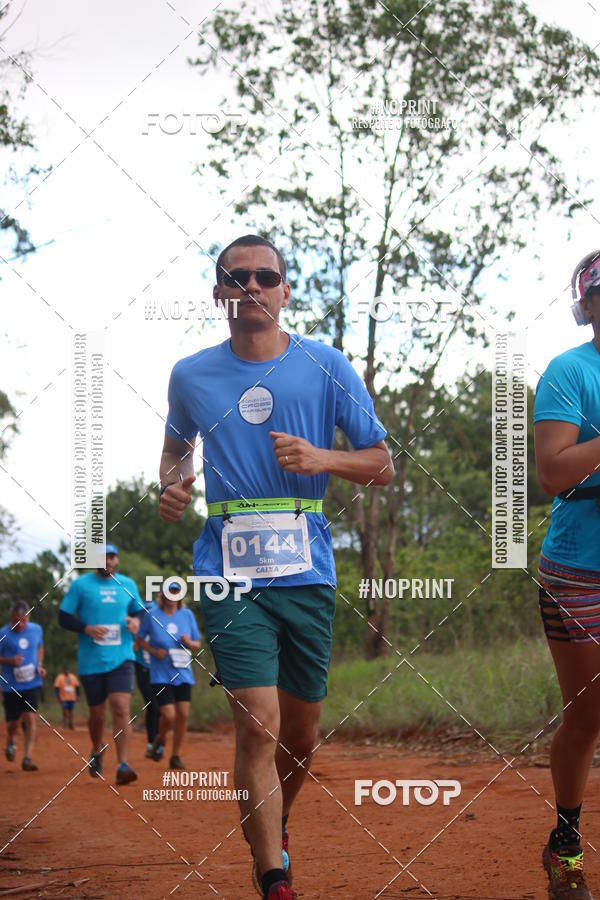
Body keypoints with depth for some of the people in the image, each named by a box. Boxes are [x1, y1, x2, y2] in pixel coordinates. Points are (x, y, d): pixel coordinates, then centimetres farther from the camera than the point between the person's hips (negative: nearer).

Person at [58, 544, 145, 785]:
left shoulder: (128, 584, 9)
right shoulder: (80, 584, 2)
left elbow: (140, 610, 22)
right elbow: (63, 617, 2)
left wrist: (136, 620, -2)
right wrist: (86, 628, -16)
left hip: (121, 659, 0)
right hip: (91, 662, 0)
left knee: (121, 709, -16)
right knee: (97, 714, 9)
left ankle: (123, 766, -19)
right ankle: (97, 751, 40)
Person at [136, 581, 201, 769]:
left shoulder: (187, 615, 6)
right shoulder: (152, 614, -2)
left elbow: (197, 645, 13)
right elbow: (140, 640, 7)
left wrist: (189, 643, -9)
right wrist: (154, 651, -10)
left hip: (183, 674, 3)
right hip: (161, 675, -3)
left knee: (183, 714, -3)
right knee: (168, 715, -13)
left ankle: (175, 756, 12)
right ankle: (160, 740, 20)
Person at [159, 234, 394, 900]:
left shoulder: (326, 367, 3)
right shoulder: (191, 376, 6)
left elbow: (381, 464, 5)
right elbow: (177, 444, 25)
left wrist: (323, 460, -14)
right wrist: (172, 484, 3)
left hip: (308, 572, 1)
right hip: (230, 574, -1)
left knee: (301, 732, 10)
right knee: (257, 725, -15)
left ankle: (273, 828, 40)